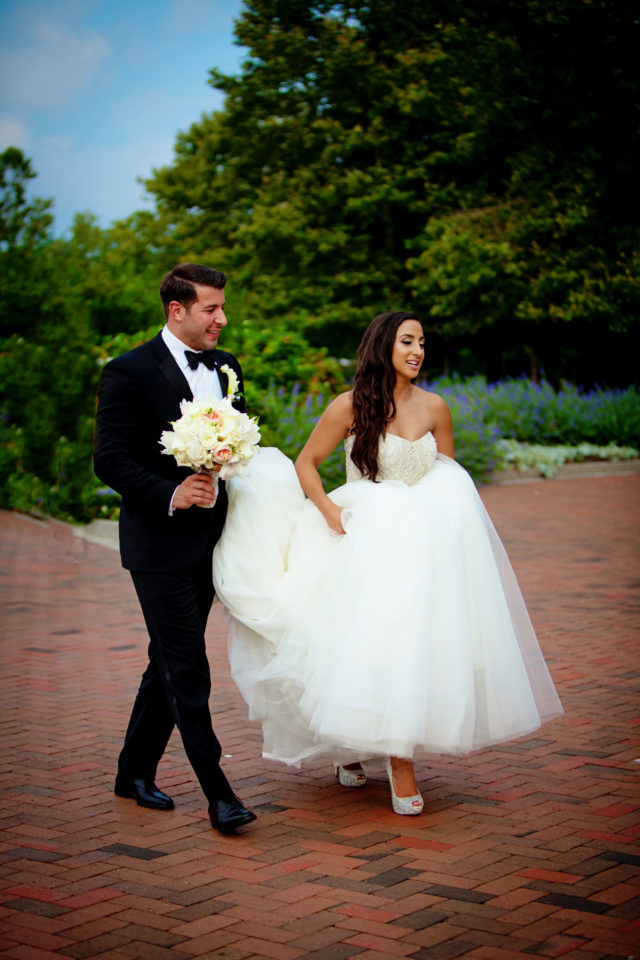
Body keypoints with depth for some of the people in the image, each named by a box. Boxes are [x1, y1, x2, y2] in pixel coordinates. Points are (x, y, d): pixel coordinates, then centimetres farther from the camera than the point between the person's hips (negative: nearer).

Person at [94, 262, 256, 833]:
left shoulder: (226, 368, 11)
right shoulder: (130, 372, -9)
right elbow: (109, 459, -12)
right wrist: (169, 494, -22)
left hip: (209, 541, 7)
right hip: (160, 544, -7)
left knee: (170, 663, 15)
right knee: (187, 670, -6)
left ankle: (136, 772, 29)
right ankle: (217, 793, -1)